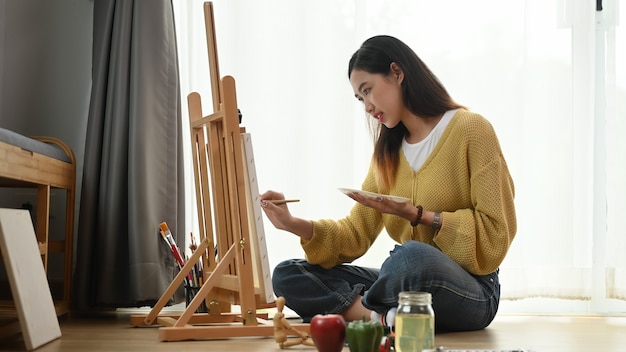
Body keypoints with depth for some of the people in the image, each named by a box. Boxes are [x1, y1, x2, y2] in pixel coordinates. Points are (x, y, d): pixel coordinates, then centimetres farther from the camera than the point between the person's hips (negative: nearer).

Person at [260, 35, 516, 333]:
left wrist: (417, 215, -18)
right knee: (287, 275, -5)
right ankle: (385, 316, -25)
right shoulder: (388, 150, 13)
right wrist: (296, 225, -8)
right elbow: (357, 232, 7)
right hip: (407, 282, 6)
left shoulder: (471, 130, -7)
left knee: (413, 256, -40)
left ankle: (356, 310, -11)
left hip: (470, 292, -6)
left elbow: (495, 235, -10)